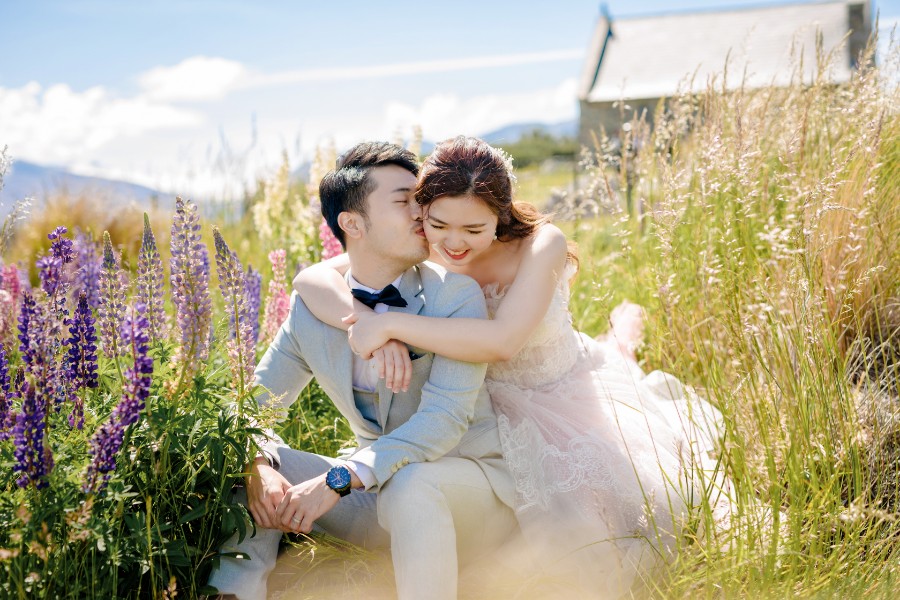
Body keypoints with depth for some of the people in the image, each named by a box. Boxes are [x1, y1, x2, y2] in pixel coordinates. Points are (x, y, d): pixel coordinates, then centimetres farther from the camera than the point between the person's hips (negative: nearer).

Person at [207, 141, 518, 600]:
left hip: (470, 480, -4)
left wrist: (338, 480, -37)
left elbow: (445, 415, -27)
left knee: (409, 483, -37)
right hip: (374, 486, 5)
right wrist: (258, 467, -22)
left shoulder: (455, 294, -15)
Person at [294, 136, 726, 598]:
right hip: (502, 411, 2)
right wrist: (368, 322, -44)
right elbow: (312, 279, -26)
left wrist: (389, 324, -45)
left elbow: (502, 340, -46)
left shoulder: (541, 245, -30)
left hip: (572, 393, -1)